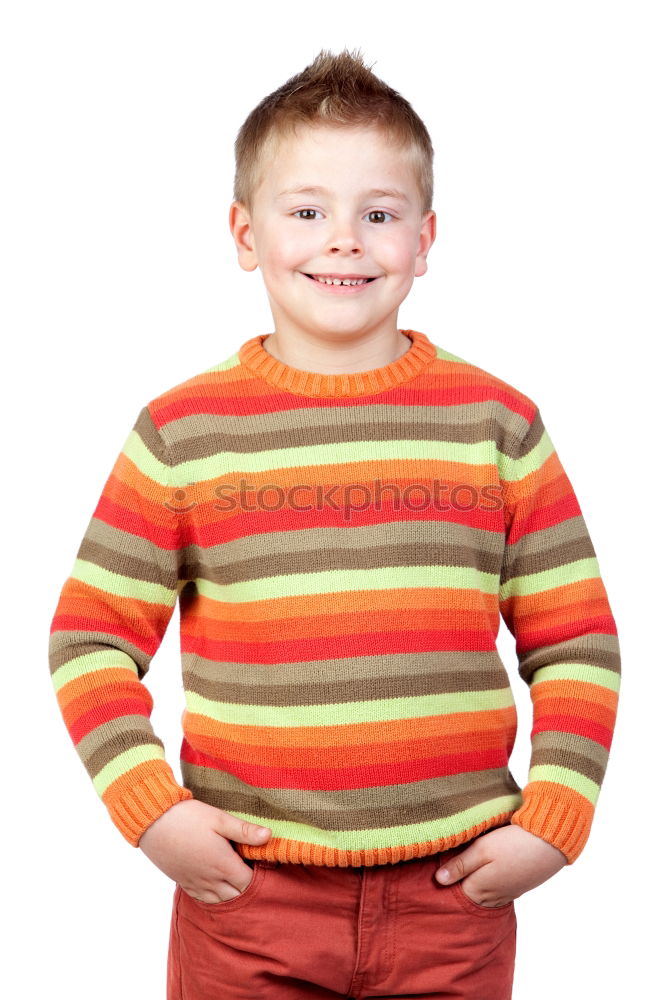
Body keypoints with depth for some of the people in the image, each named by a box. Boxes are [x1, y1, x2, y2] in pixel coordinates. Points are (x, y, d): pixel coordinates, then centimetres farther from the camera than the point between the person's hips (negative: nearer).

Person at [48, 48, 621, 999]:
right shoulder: (182, 431, -1)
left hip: (454, 890, 1)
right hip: (245, 889, 0)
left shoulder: (498, 421, 1)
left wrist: (552, 819, -4)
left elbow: (576, 644, 5)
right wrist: (150, 809, -8)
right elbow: (91, 639, 3)